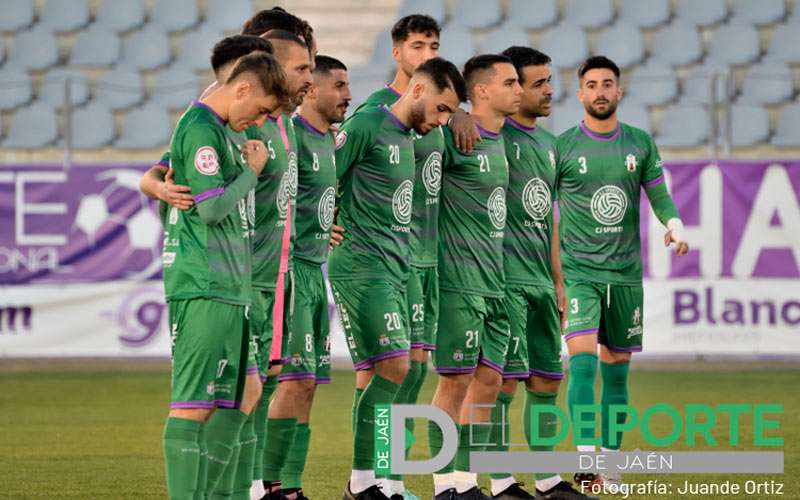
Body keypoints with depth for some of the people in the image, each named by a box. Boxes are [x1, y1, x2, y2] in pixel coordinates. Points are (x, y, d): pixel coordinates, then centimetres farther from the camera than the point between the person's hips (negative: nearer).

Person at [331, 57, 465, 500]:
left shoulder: (408, 139, 18)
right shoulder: (366, 126, -10)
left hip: (394, 272, 9)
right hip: (362, 268, -9)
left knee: (373, 376, 8)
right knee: (394, 368, -15)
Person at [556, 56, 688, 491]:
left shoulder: (640, 144, 7)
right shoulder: (561, 147, -1)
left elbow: (659, 195, 11)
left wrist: (675, 224, -10)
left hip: (625, 272, 3)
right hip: (577, 271, -3)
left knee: (616, 369, 8)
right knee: (582, 359, -18)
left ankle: (610, 460, 15)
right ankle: (585, 458, -22)